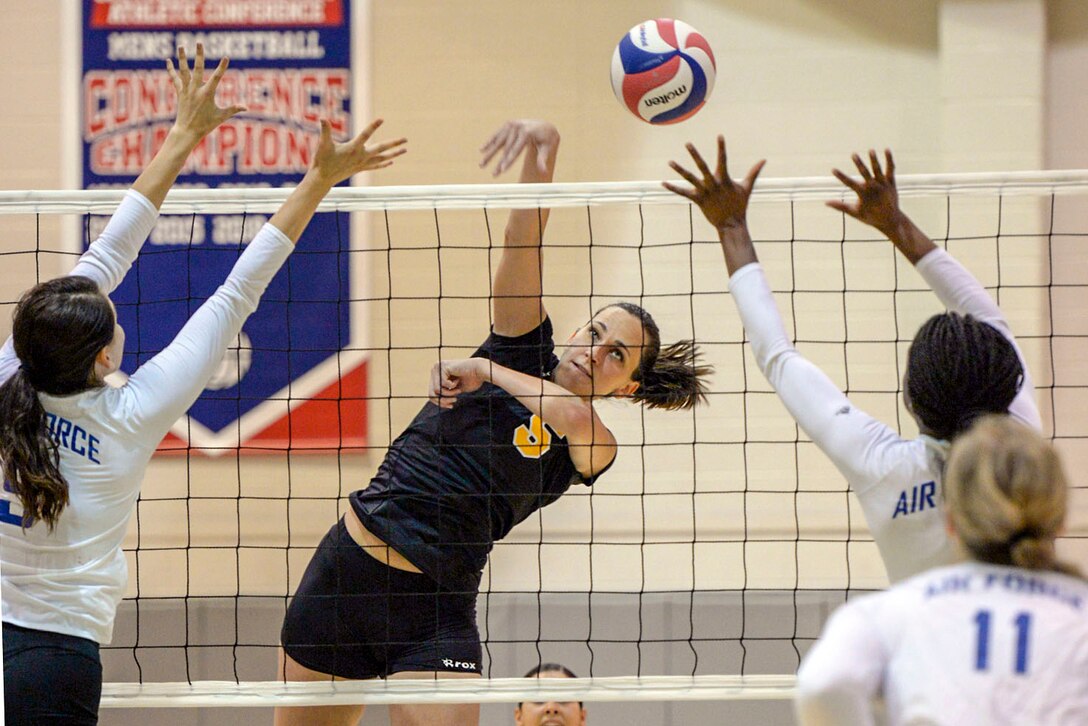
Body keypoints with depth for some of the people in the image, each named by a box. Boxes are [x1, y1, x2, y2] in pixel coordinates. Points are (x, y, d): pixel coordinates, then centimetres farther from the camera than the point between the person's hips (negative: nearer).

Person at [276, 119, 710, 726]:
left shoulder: (592, 447, 3)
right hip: (345, 566, 2)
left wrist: (485, 371, -12)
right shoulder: (522, 349, 8)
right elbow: (524, 236, -7)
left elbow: (572, 414, -24)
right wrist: (542, 147, -22)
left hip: (435, 611, -2)